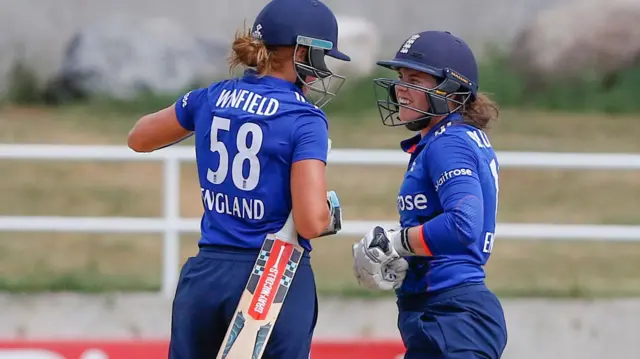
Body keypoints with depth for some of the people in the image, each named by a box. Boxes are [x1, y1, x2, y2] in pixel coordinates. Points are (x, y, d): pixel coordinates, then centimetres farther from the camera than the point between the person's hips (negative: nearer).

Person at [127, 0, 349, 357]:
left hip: (206, 274, 5)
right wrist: (332, 212, 4)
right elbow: (312, 223, -19)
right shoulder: (304, 120, -11)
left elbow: (139, 138, 23)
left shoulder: (211, 98, 5)